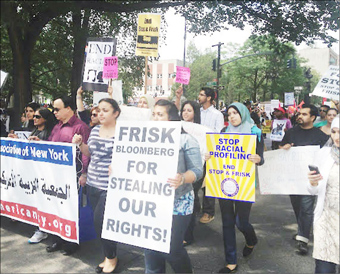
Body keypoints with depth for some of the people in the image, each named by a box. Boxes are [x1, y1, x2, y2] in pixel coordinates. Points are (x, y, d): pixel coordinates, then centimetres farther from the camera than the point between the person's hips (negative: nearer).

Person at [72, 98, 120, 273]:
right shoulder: (95, 130, 8)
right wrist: (79, 143, 2)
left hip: (110, 186, -6)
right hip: (92, 184, 7)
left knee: (100, 219, -5)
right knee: (99, 221, 13)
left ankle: (111, 257, 19)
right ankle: (108, 256, 31)